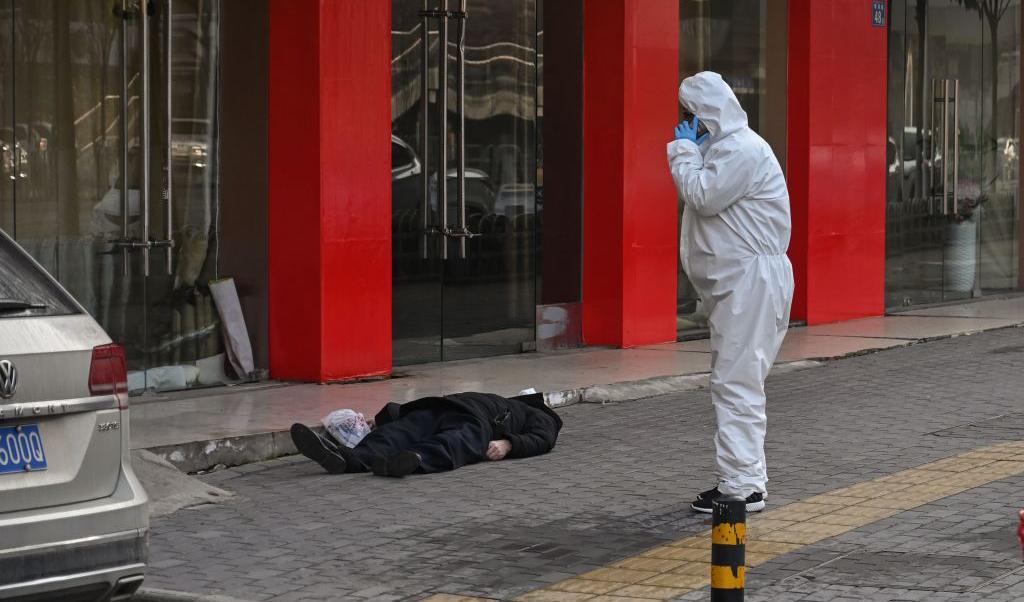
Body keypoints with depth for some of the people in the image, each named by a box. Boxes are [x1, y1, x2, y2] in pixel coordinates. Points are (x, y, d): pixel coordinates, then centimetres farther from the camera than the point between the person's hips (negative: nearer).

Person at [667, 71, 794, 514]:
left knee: (736, 384, -12)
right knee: (735, 382, 16)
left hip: (750, 280, -11)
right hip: (736, 282, 11)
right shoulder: (725, 147, 20)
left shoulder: (743, 150, -15)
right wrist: (687, 151, 10)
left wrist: (683, 150, -9)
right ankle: (748, 474, 24)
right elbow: (701, 198, 21)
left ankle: (742, 485, -13)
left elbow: (702, 196, -19)